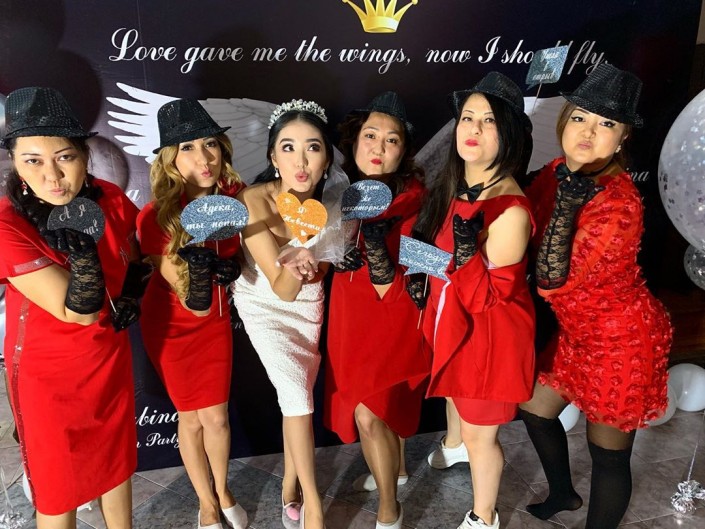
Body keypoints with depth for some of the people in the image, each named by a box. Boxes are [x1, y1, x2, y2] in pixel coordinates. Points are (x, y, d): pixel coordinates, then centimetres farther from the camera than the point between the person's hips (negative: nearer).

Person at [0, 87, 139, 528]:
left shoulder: (111, 199, -12)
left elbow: (135, 258, 10)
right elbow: (78, 311, -27)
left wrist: (129, 299, -6)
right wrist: (82, 241, -36)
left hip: (111, 355, 5)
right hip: (47, 370, -4)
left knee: (117, 457, 22)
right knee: (57, 481, 14)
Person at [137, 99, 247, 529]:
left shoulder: (235, 196, -16)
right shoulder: (157, 216, -27)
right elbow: (194, 305, -24)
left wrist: (227, 269, -15)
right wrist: (196, 271, -42)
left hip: (217, 320, 3)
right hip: (172, 325, -3)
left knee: (217, 416, 13)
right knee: (191, 418, 13)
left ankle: (224, 491, 40)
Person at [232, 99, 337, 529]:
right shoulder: (254, 201, -30)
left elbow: (315, 277, -8)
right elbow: (281, 289, -30)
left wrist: (307, 266, -29)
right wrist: (292, 269, -51)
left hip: (308, 305, 4)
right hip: (264, 305, -3)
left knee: (300, 396, 9)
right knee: (295, 390, -14)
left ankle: (290, 489, 29)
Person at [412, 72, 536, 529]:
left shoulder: (510, 209, -25)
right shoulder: (451, 186, -1)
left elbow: (487, 296, -25)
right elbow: (433, 249, 13)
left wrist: (467, 246, -38)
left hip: (491, 335, -7)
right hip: (453, 324, 8)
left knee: (479, 433, 10)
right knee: (468, 415, 23)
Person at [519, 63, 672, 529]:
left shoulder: (619, 202, -29)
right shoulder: (558, 174, -6)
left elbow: (552, 281, -33)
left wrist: (566, 207, -38)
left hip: (621, 338, -8)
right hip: (578, 330, 9)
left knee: (609, 452, 7)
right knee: (536, 409, 23)